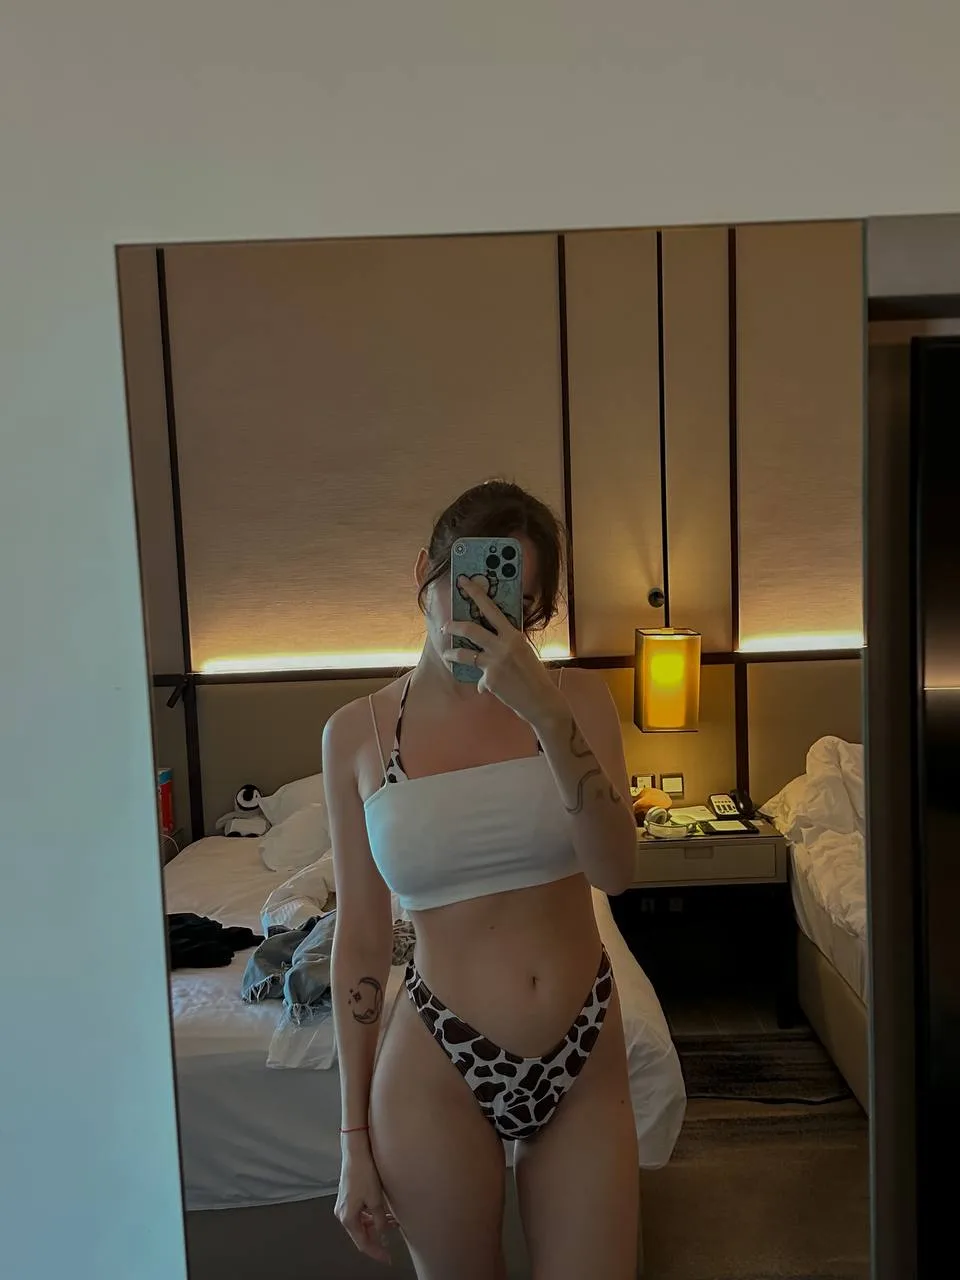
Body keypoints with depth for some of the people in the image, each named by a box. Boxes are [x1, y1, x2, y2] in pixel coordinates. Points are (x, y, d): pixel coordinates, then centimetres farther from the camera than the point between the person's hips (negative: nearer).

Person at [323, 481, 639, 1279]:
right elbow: (361, 940, -1)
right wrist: (356, 1135, 2)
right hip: (438, 1070, 0)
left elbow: (615, 870, -17)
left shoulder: (576, 697, -3)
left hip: (587, 1059, 1)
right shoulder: (357, 733, -5)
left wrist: (546, 712, -29)